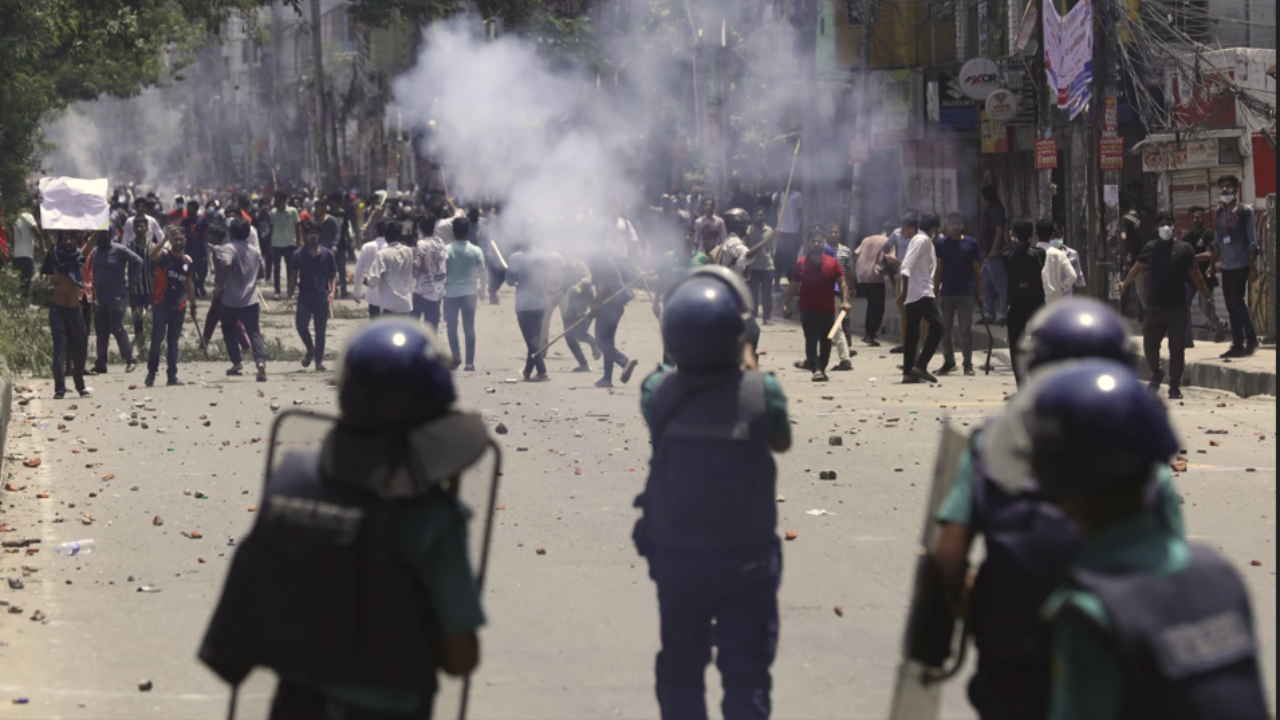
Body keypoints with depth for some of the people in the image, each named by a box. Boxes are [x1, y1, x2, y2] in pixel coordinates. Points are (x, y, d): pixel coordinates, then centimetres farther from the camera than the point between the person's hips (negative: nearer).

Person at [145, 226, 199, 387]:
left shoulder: (187, 260, 10)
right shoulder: (164, 256, -5)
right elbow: (153, 255, -29)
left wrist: (193, 306, 21)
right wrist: (166, 238, -33)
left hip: (178, 307, 5)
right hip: (161, 305, -5)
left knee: (173, 343, 8)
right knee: (156, 341, -7)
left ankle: (172, 376, 11)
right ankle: (151, 373, 4)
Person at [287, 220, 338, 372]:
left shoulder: (326, 254, 3)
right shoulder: (299, 254, 4)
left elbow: (333, 275, 7)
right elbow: (293, 276, 7)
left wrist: (332, 292, -8)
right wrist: (290, 297, 1)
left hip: (322, 298, 0)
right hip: (304, 298, 0)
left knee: (320, 331, 3)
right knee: (301, 325, -13)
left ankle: (319, 361, 11)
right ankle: (310, 350, 14)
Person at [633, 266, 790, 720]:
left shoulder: (657, 391, -12)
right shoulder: (762, 392, -17)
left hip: (674, 556, 2)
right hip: (745, 558, -2)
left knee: (679, 671, 17)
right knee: (746, 676, 7)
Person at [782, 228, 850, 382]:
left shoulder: (832, 263, 0)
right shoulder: (801, 264, -1)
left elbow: (842, 283, 0)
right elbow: (793, 286, 4)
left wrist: (845, 301, -13)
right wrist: (786, 304, 0)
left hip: (827, 310, 2)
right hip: (808, 310, -2)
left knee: (826, 341, 10)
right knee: (811, 339, -12)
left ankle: (820, 367, 25)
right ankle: (816, 368, -17)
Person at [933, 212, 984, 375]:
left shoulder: (970, 243, 4)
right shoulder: (940, 243, 4)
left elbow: (976, 269, 6)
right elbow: (938, 269, 4)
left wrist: (979, 293, 4)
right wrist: (935, 289, -2)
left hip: (966, 293, -1)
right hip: (946, 293, 1)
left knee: (966, 330, 1)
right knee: (945, 329, 6)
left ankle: (968, 363, 6)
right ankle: (948, 361, 18)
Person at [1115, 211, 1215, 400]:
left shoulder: (1184, 249, 1)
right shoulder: (1151, 248, 5)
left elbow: (1195, 275, 7)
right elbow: (1137, 268, 4)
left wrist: (1207, 296, 9)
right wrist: (1124, 284, -11)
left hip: (1177, 307, -1)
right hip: (1155, 307, 1)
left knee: (1177, 349, -1)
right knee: (1150, 344, 3)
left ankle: (1175, 386, 9)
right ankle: (1156, 374, 31)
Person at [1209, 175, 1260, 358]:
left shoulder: (1245, 211, -5)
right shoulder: (1219, 212, 12)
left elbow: (1252, 241, -7)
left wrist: (1253, 266, -12)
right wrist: (1212, 264, 14)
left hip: (1241, 264, -6)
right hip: (1226, 265, 6)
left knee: (1237, 300, -13)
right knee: (1230, 305, 4)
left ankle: (1251, 338, 0)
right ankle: (1238, 344, 8)